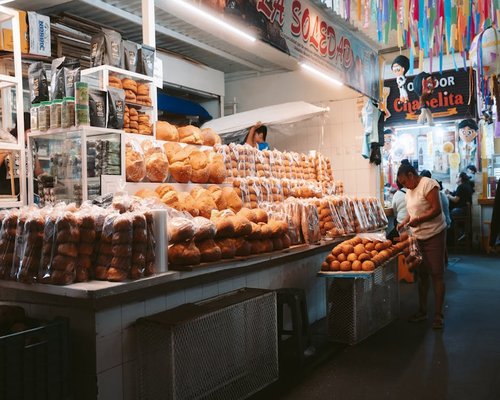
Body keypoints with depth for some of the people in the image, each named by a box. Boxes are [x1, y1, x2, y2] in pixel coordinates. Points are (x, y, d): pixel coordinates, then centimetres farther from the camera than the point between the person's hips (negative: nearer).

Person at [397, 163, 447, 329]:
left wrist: (418, 220, -23)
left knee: (437, 274, -3)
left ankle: (438, 315, 2)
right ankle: (422, 311, 21)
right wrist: (404, 223, 4)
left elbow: (436, 209, -19)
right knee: (422, 274, 12)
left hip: (434, 235, -8)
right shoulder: (409, 191, 13)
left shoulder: (428, 184, -13)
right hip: (418, 237, 8)